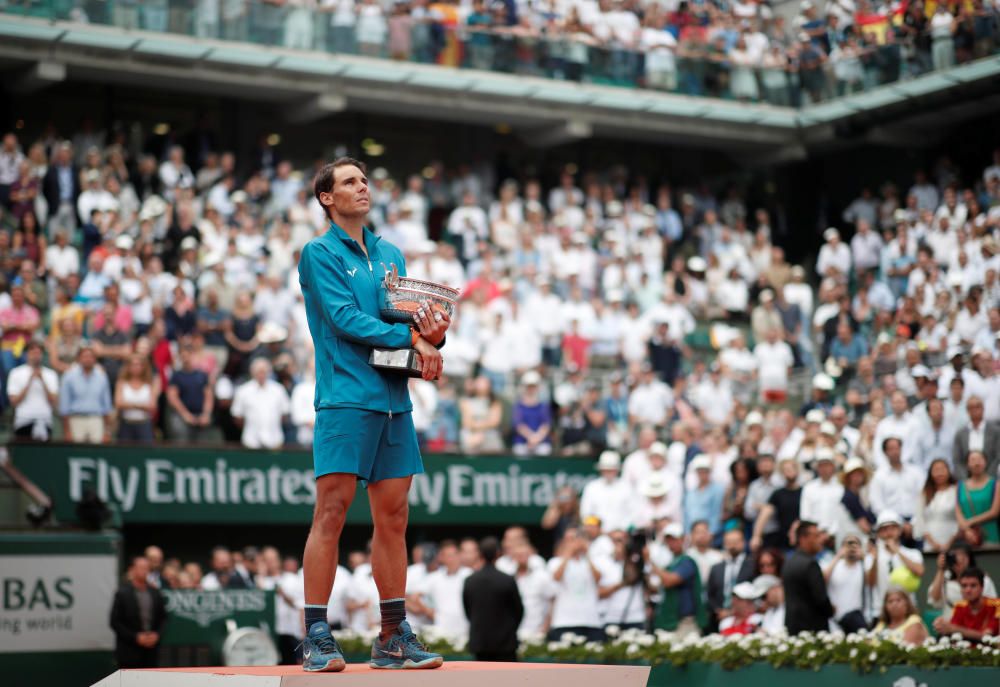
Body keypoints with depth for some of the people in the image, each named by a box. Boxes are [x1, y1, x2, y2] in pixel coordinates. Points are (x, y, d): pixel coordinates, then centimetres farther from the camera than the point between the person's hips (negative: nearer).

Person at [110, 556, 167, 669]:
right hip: (129, 652, -4)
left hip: (151, 651, 4)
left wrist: (156, 634, -3)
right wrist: (136, 637, -13)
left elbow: (163, 617, 15)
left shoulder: (155, 593, 9)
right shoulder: (122, 593, -4)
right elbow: (115, 622, -6)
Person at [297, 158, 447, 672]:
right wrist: (412, 337, -14)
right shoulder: (319, 253, 1)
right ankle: (316, 639, -7)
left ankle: (393, 638, 10)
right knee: (331, 512, -9)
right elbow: (345, 318, -10)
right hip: (345, 396, -6)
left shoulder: (391, 256, 20)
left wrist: (433, 332, -6)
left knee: (393, 518, 6)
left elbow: (412, 319, 17)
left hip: (394, 398, 6)